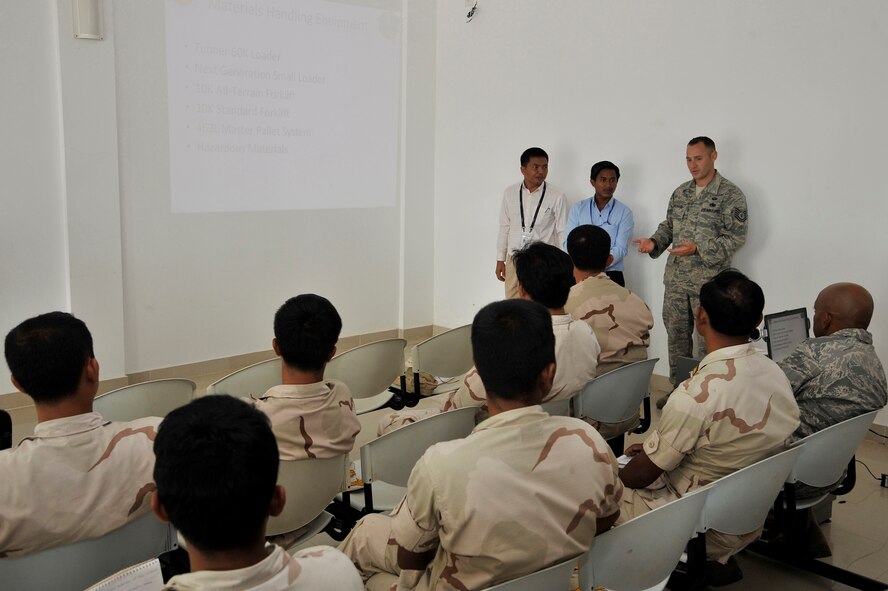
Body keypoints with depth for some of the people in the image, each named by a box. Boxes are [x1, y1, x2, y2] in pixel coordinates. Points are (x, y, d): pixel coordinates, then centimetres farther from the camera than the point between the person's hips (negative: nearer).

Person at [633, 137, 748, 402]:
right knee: (676, 335, 12)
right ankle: (677, 388, 26)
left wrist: (697, 248, -23)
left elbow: (736, 237, -13)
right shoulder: (680, 193, 11)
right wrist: (655, 242, -2)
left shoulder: (731, 195, -8)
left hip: (709, 281, -6)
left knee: (707, 340, 1)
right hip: (675, 279, 6)